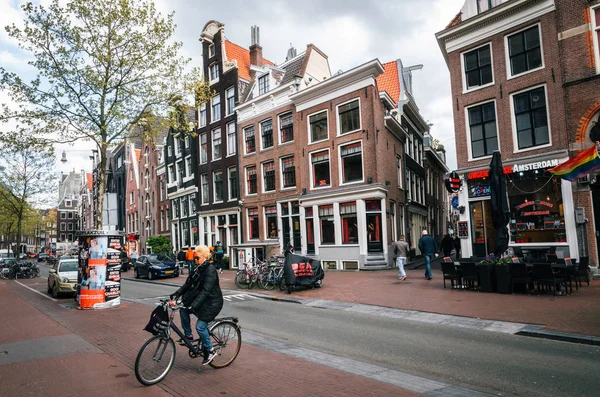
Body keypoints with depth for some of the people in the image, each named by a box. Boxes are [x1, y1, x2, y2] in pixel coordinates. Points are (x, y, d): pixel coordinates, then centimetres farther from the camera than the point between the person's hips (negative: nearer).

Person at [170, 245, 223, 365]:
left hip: (212, 302, -8)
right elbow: (188, 284, 7)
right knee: (183, 308, -7)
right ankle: (188, 335, 9)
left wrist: (194, 305, -33)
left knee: (200, 326, -12)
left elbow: (206, 290, -28)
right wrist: (177, 294, -7)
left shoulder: (210, 270, -21)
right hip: (201, 299, 8)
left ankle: (210, 351, 7)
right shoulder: (197, 269, 6)